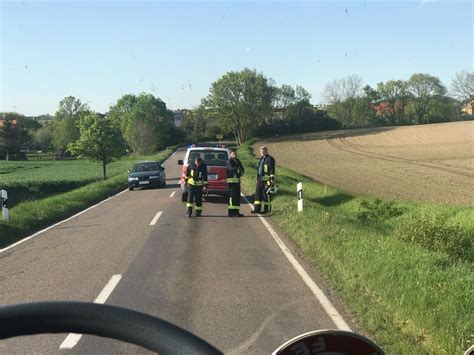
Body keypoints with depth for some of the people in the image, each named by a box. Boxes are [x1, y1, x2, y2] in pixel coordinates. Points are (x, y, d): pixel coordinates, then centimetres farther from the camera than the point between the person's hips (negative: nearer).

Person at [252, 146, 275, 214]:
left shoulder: (270, 159, -8)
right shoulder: (262, 158, 19)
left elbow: (272, 170, -14)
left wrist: (272, 179, -19)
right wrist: (257, 179, 23)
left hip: (266, 179, -9)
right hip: (260, 179, 9)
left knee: (266, 194, -5)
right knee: (258, 193, 6)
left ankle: (267, 209, 1)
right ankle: (257, 208, 9)